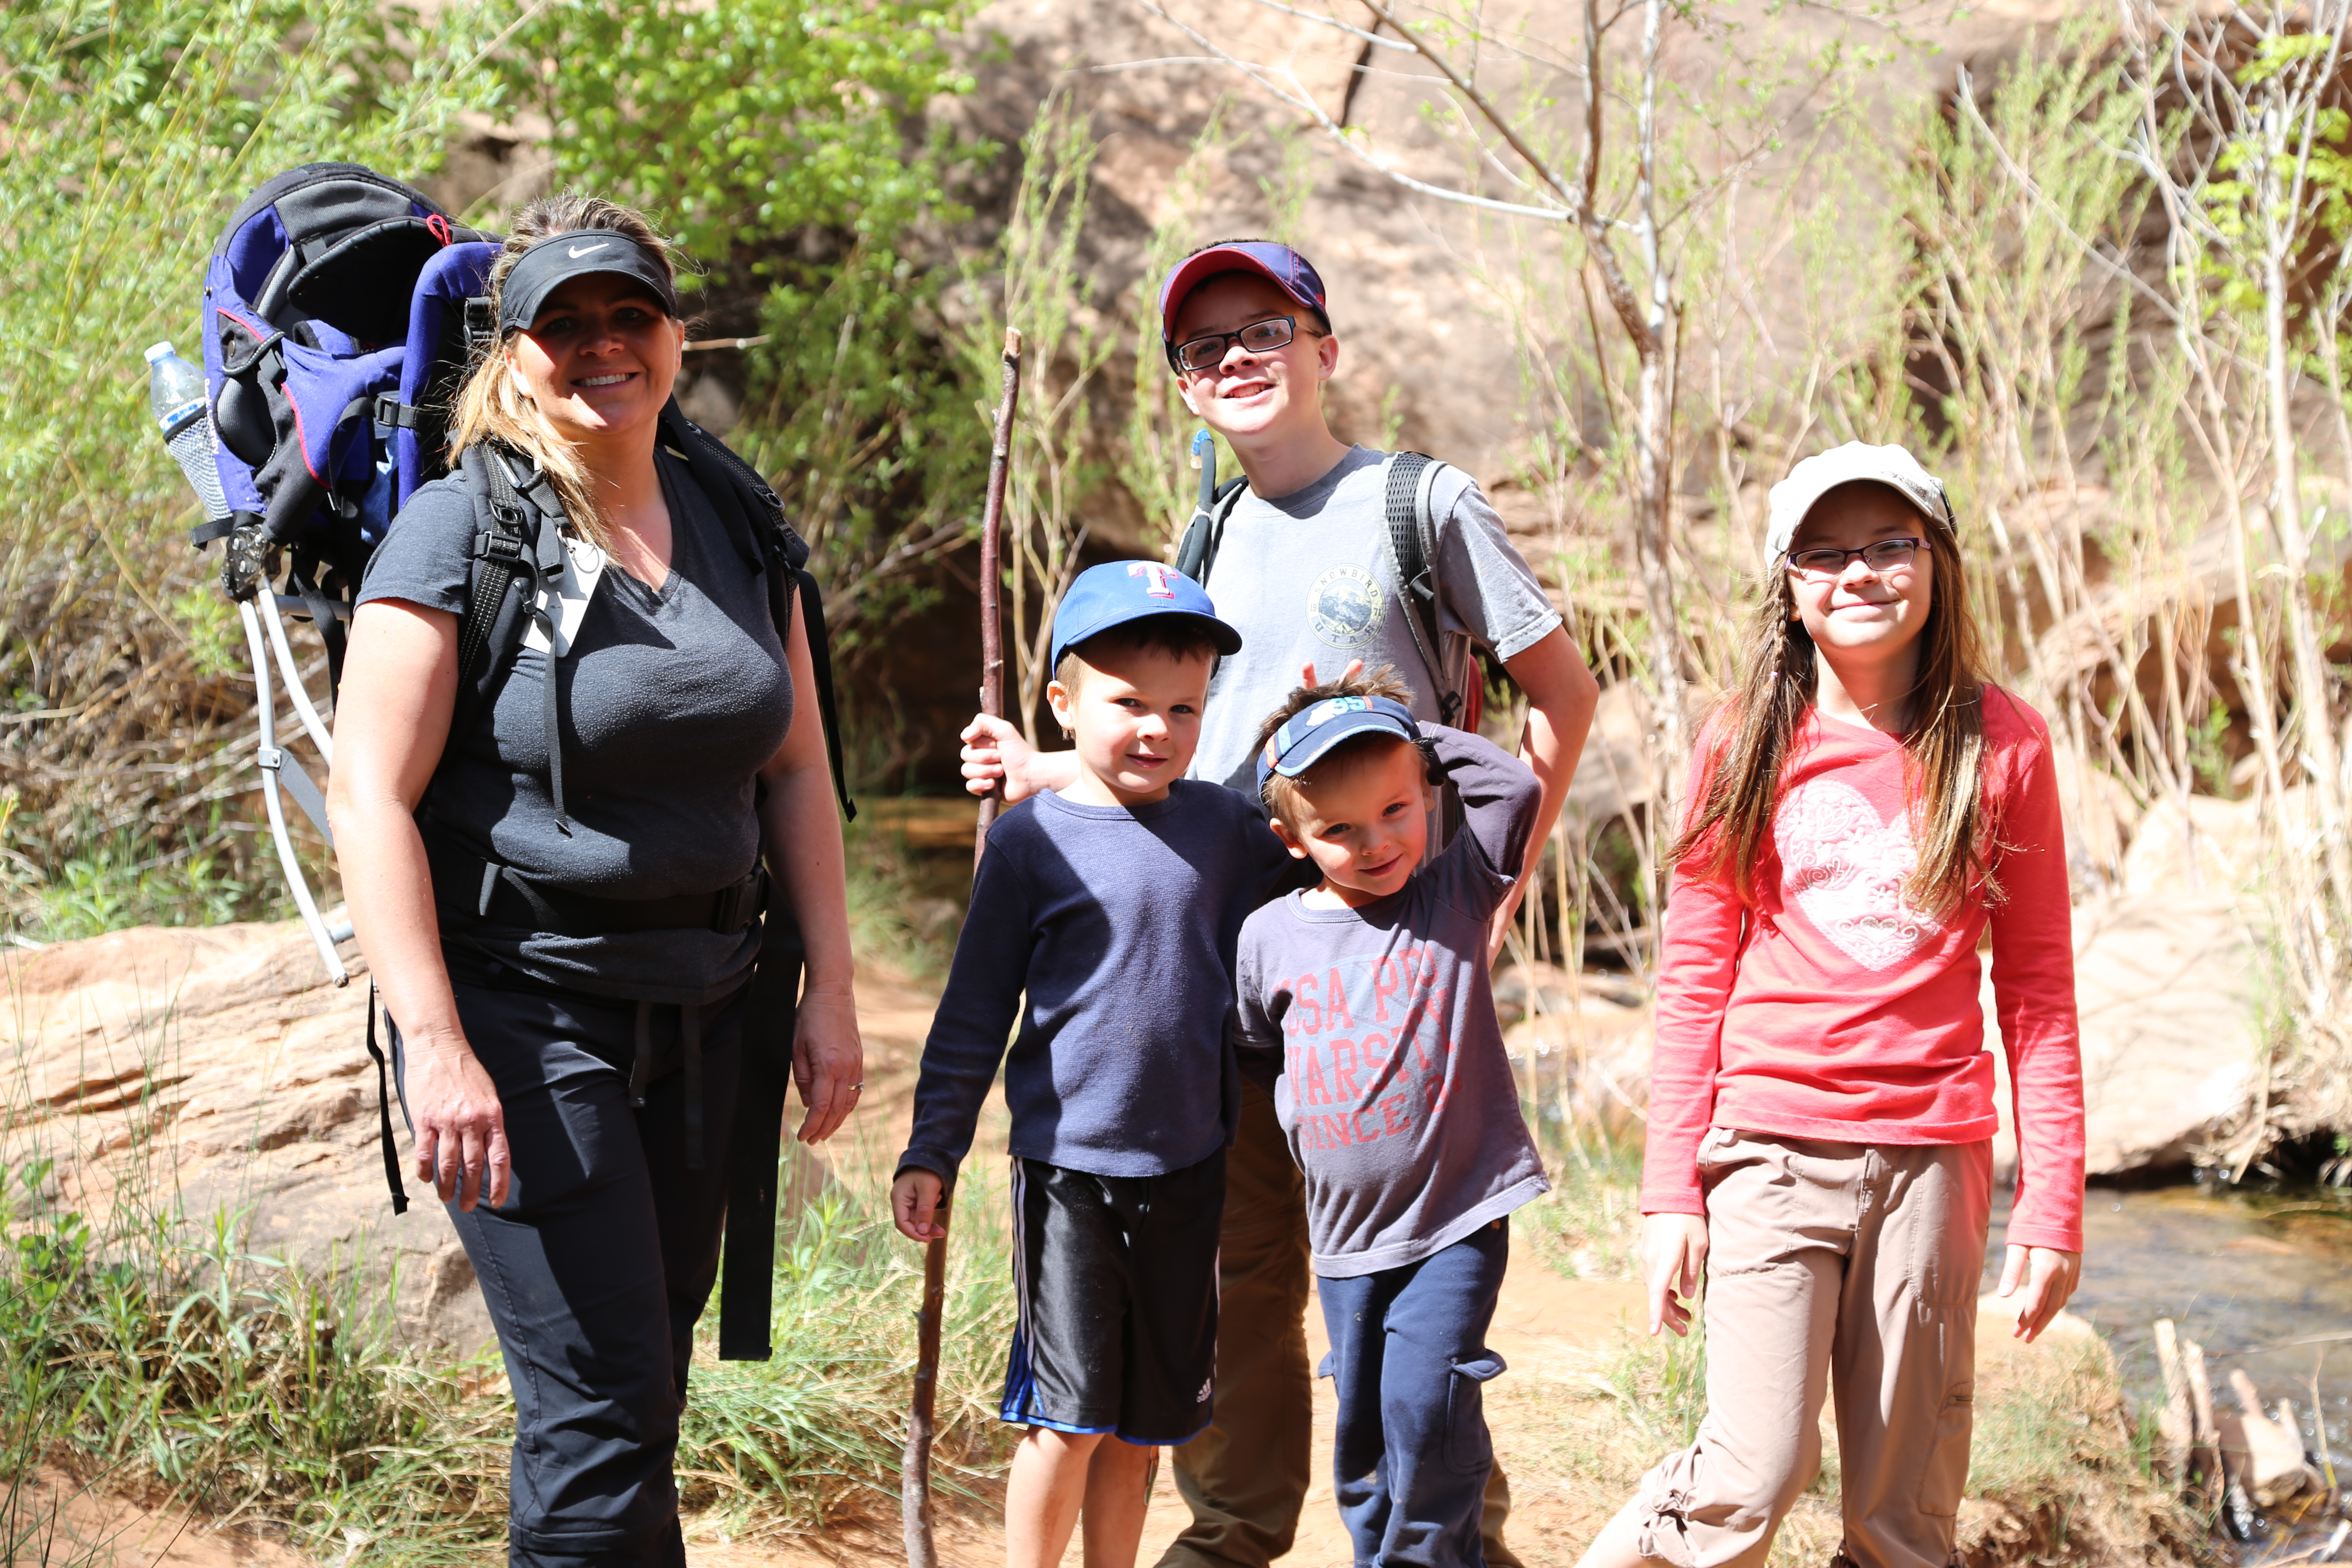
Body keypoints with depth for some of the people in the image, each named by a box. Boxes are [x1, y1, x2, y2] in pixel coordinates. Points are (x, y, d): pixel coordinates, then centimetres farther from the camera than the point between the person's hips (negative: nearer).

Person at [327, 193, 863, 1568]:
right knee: (601, 1400, -10)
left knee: (654, 1372, 12)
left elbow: (795, 768, 15)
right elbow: (373, 795, -14)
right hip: (524, 1008, -6)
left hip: (700, 1010, 6)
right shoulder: (459, 531, -9)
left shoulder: (734, 528, 10)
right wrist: (436, 1046, -21)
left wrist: (832, 990, 9)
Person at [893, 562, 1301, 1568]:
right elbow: (975, 1013, 0)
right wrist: (931, 1154, -1)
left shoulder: (1224, 827, 4)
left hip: (1187, 1171, 4)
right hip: (1067, 1167, -3)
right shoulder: (1030, 842, -5)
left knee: (1146, 1420, 12)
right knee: (1067, 1415, -4)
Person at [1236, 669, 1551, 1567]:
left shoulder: (1456, 895, -4)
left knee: (1426, 1402, -15)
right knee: (1362, 1425, 10)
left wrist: (1420, 743, -9)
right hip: (1345, 1232, 3)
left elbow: (1515, 787, -17)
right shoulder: (1269, 937, 1)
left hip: (1458, 1219, -3)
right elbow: (1254, 1046, 19)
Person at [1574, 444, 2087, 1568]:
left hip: (1931, 1155, 1)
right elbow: (1693, 980, 6)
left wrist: (2053, 1201, 1)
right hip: (1770, 1148, -1)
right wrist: (1670, 1190, 0)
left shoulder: (1998, 742, 4)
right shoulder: (1748, 744, 4)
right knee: (1757, 1476, -11)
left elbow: (2036, 988, 6)